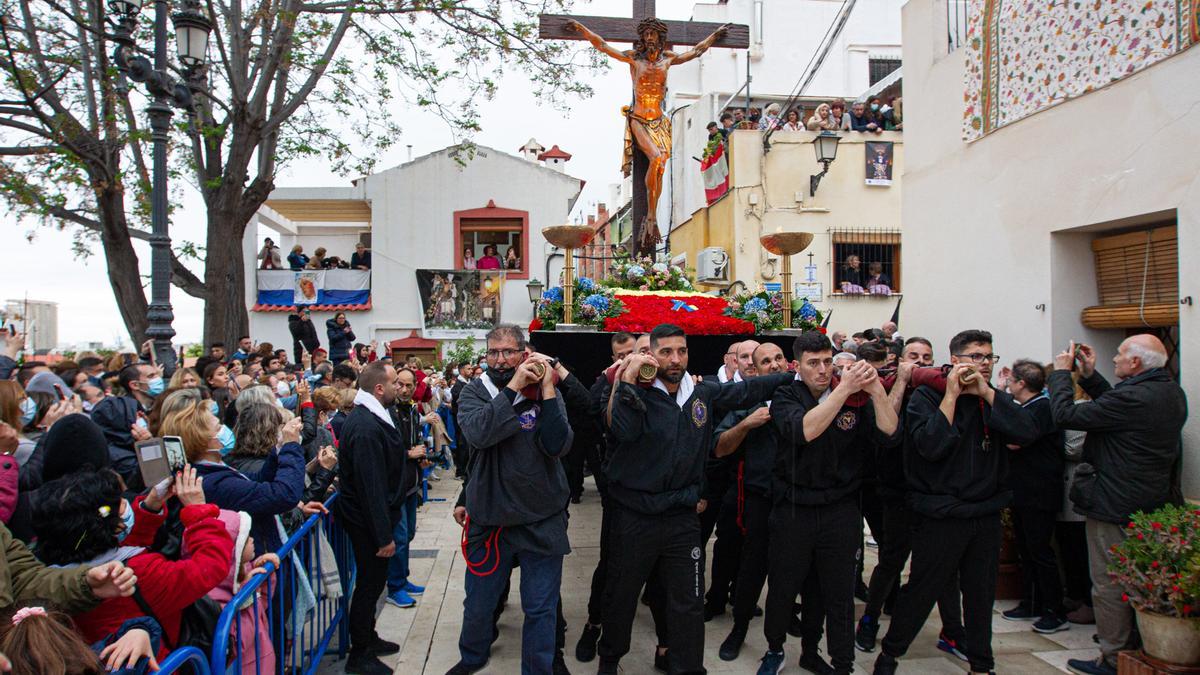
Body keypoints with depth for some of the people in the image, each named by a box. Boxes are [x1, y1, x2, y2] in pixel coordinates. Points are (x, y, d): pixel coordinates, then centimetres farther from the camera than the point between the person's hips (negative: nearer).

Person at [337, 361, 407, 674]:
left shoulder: (370, 417, 6)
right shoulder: (366, 427, -27)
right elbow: (371, 486, -28)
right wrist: (384, 535, -24)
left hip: (373, 516, 10)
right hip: (368, 519, -10)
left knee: (372, 581, 22)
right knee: (371, 582, 5)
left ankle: (368, 639, 39)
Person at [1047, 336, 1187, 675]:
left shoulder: (1132, 397, -25)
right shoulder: (1172, 393, 5)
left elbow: (1066, 415, -21)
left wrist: (1061, 372, -8)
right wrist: (1089, 376, 12)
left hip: (1115, 507, -9)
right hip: (1153, 504, 9)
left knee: (1109, 585, 2)